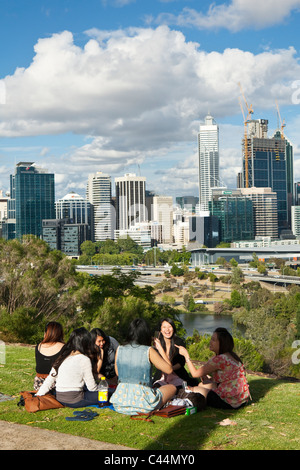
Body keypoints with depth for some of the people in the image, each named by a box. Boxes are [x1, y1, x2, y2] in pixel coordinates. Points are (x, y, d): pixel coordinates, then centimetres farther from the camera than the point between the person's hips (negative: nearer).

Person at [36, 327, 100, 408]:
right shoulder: (84, 360, -12)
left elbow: (50, 379, 5)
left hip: (59, 399, 7)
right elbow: (91, 387, -7)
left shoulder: (62, 357, 6)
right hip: (74, 401, -7)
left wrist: (38, 395, 11)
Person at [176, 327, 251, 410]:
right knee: (202, 384, 21)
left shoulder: (220, 359, -20)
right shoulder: (231, 356, 8)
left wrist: (186, 355, -2)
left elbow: (195, 373, -11)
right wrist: (209, 379, 3)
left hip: (231, 402, -9)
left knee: (195, 389, 7)